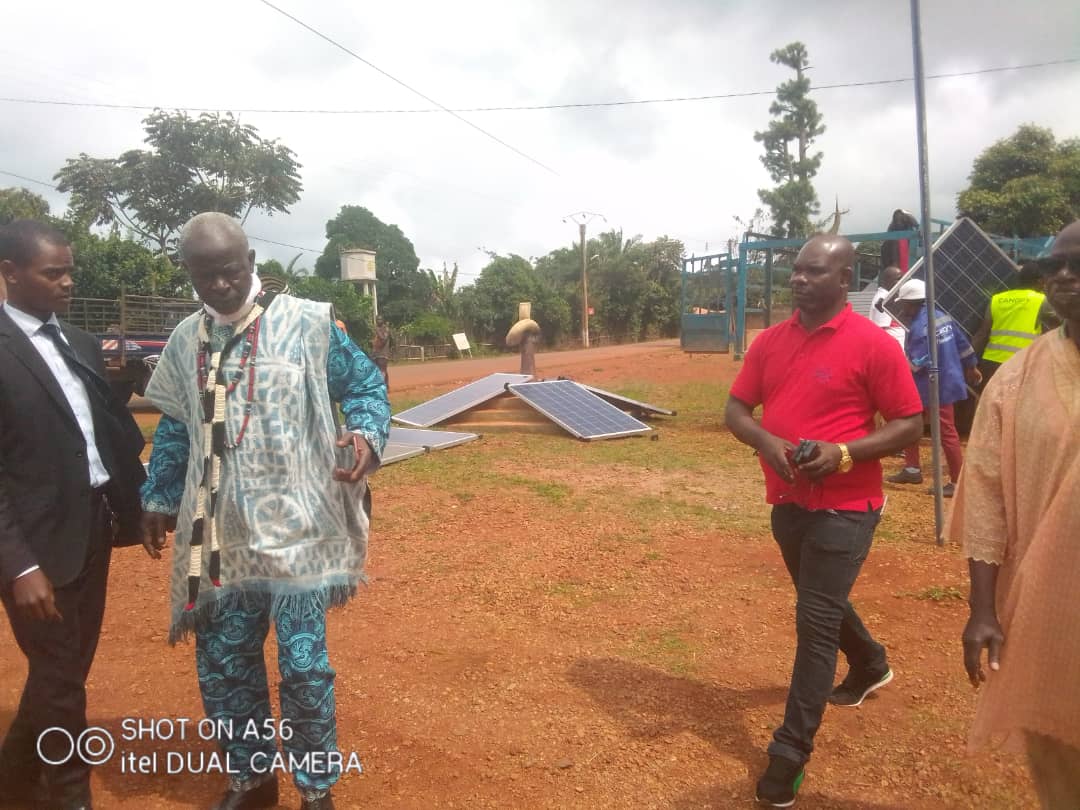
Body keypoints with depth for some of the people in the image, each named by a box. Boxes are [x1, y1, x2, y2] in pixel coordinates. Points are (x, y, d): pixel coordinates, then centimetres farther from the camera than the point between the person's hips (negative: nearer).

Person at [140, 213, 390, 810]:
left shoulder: (306, 323, -6)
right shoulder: (185, 341, 8)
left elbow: (365, 384, -3)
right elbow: (174, 427, 18)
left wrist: (366, 435, -21)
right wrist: (158, 497, 18)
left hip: (295, 529, -5)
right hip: (219, 534, 5)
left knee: (303, 665, -1)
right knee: (222, 664, 14)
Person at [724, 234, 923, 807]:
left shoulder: (873, 343, -13)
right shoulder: (769, 341, 3)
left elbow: (909, 423, -10)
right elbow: (735, 409, 6)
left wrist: (843, 453, -24)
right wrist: (766, 441, -15)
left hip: (844, 507, -6)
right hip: (787, 500, 6)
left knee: (816, 622, -4)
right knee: (822, 605, 25)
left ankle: (790, 752, 9)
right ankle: (870, 665, 55)